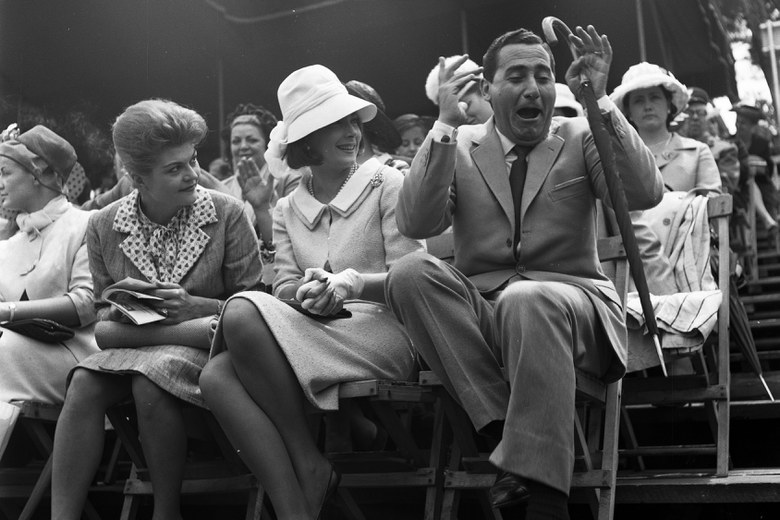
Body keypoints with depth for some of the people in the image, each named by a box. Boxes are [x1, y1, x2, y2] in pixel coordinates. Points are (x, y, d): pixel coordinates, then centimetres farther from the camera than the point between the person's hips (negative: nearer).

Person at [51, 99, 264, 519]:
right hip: (134, 343, 3)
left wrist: (196, 307, -19)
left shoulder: (227, 214, -5)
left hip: (204, 342, -3)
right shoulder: (104, 226, 3)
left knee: (150, 381, -34)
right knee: (84, 383, -28)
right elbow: (103, 307, 15)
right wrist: (114, 314, -9)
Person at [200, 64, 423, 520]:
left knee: (242, 312, -29)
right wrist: (308, 294, -14)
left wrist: (354, 282, -19)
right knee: (216, 376, -28)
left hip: (382, 329, -4)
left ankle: (310, 464, -19)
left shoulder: (387, 183, 9)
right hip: (312, 329, 4)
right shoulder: (287, 210, 21)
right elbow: (285, 289, 11)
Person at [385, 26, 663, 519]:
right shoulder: (458, 147, 10)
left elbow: (645, 194, -9)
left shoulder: (580, 138, 9)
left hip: (568, 300, -1)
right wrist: (445, 126, -13)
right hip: (478, 309, 2)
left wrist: (601, 101, -14)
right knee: (410, 273, -27)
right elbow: (416, 224, -7)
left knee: (529, 301, -37)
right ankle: (501, 425, -27)